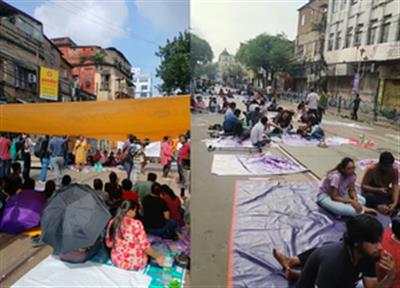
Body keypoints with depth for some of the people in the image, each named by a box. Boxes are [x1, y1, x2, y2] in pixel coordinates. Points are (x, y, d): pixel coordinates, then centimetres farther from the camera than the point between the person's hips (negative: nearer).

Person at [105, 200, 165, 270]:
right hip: (136, 263, -5)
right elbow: (145, 246, -18)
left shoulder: (112, 223, -7)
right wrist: (157, 257, -4)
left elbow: (109, 244, 4)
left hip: (117, 261, 6)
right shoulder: (136, 224, -23)